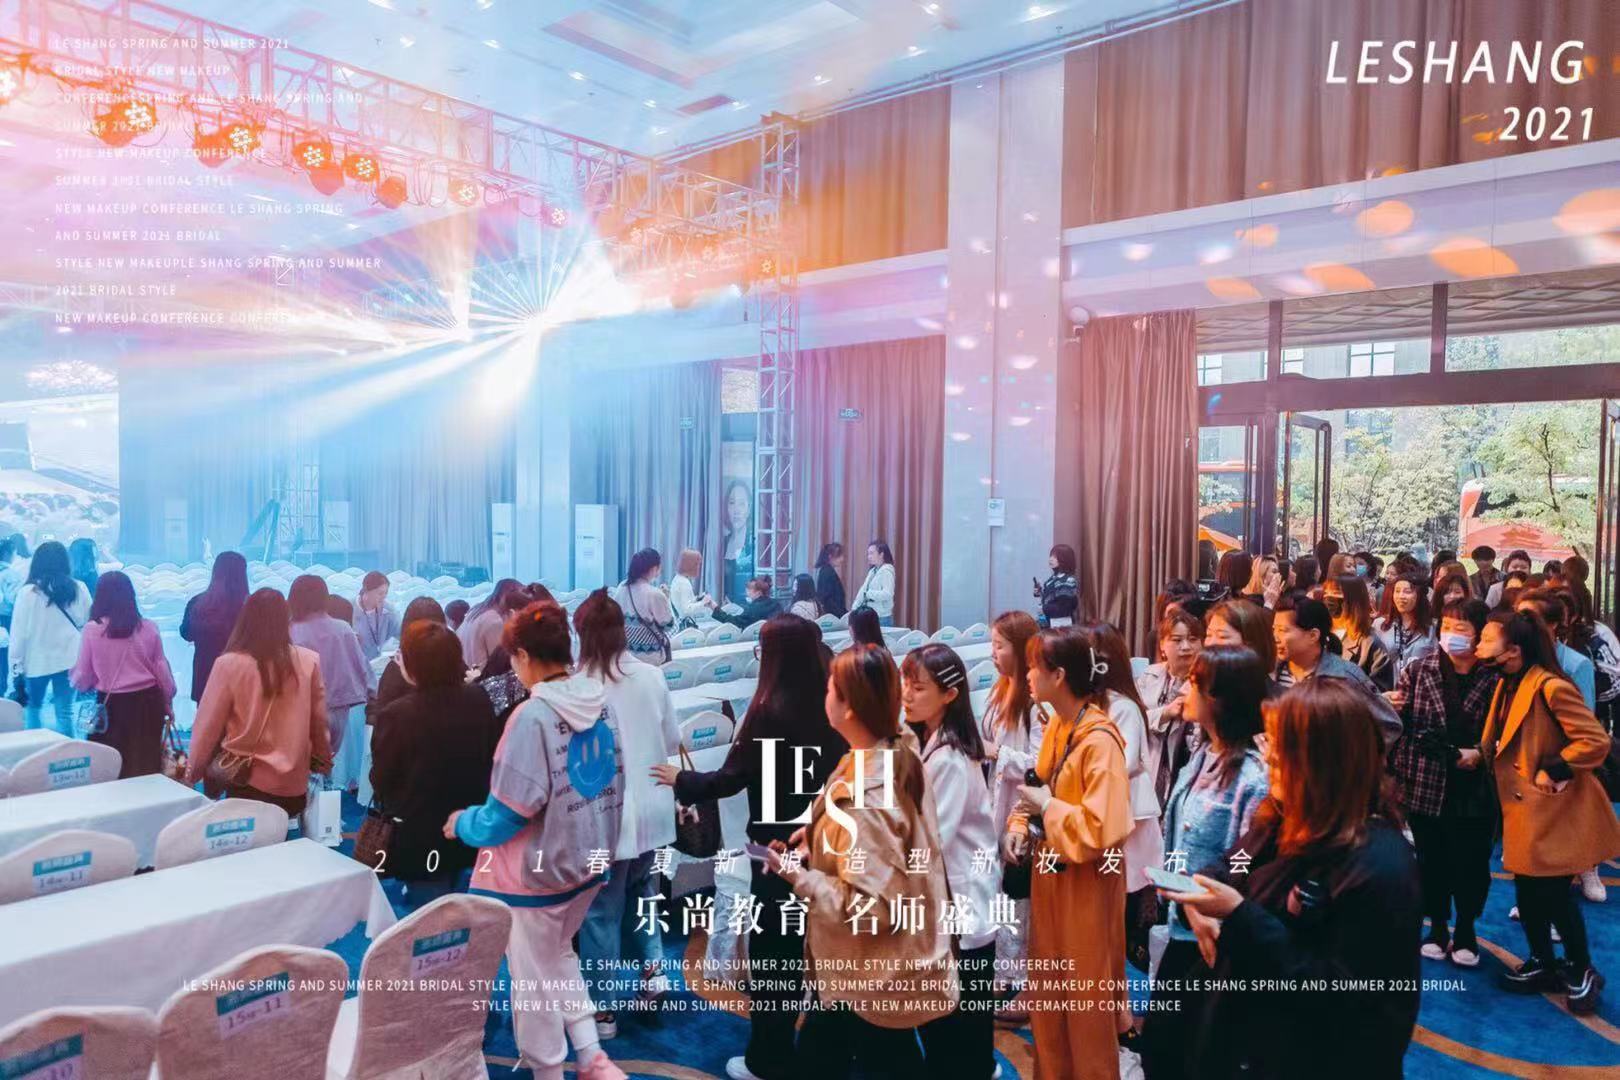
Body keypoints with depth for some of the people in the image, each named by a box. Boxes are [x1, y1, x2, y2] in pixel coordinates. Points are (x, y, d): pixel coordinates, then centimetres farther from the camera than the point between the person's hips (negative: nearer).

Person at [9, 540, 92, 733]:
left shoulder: (28, 592, -11)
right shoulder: (79, 589, -5)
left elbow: (19, 631, -6)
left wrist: (16, 663, 1)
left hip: (36, 661, -1)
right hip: (69, 659, 1)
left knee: (33, 708, 21)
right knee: (64, 712, 5)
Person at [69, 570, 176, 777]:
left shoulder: (92, 630, -8)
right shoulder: (148, 628, -5)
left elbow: (83, 678, -1)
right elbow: (162, 670, 2)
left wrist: (73, 677, 23)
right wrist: (168, 702, 15)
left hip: (111, 704, -1)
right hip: (147, 702, 1)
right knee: (148, 762, 11)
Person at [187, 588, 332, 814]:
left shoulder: (229, 664, -12)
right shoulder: (308, 661, -7)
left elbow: (208, 724, -3)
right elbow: (319, 720, 3)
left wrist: (193, 771, 13)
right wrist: (324, 760, 20)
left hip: (246, 781, -1)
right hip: (294, 783, 1)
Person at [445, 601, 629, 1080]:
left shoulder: (533, 716, -25)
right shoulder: (602, 703, -3)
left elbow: (510, 811, -21)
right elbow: (613, 783, 7)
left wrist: (462, 823, -2)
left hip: (538, 868, -7)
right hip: (588, 858, 7)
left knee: (534, 976, 14)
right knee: (558, 955, 27)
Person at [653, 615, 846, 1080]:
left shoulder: (770, 709, -20)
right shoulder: (828, 703, -3)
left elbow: (731, 779, -14)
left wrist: (681, 781, 2)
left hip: (779, 845, -6)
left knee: (771, 947, 9)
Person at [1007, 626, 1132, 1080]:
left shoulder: (1100, 739, -24)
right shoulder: (1056, 724, 3)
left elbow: (1102, 829, -29)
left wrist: (1046, 808, -18)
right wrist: (1019, 825, -4)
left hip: (1086, 885, -8)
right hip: (1049, 875, 8)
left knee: (1087, 1001, 10)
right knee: (1046, 994, 20)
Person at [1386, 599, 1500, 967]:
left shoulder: (1497, 678, -7)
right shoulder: (1418, 669, -1)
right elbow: (1402, 723, 7)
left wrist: (1479, 753, -15)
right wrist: (1396, 708, -14)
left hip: (1475, 790, -1)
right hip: (1425, 786, 2)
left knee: (1471, 865, 11)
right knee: (1431, 862, 14)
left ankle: (1465, 931, 33)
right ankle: (1437, 926, 33)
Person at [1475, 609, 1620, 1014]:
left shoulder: (1550, 687, -21)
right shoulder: (1509, 685, 7)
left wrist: (1552, 771, -20)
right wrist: (1479, 754, 2)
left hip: (1557, 812, -8)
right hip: (1526, 810, 8)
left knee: (1553, 893, 2)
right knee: (1528, 892, 14)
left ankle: (1581, 971, 24)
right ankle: (1543, 965, 30)